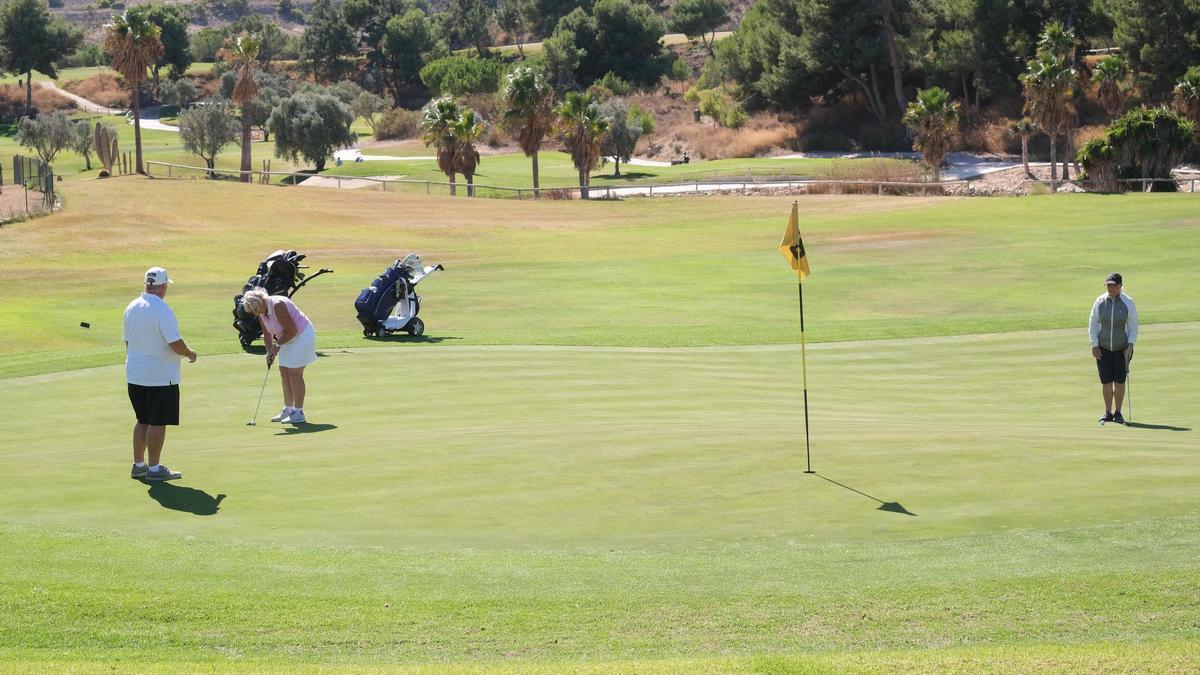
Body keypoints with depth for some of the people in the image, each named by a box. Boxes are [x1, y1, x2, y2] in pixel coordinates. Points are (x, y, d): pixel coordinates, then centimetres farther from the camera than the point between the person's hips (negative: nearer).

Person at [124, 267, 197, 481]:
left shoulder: (131, 308, 7)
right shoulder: (162, 310, -18)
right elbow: (176, 344, -20)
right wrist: (190, 354, 0)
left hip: (135, 374, 8)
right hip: (160, 376, -8)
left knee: (143, 420, 17)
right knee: (158, 423, -1)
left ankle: (138, 464, 21)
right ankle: (154, 468, 1)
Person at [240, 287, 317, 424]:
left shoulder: (277, 305, -28)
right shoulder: (261, 312, -1)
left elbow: (292, 330, -25)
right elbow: (267, 333, 9)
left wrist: (278, 345, -16)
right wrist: (270, 351, -5)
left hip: (302, 334, -9)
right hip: (288, 339, 9)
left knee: (294, 373, -11)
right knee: (284, 372, 8)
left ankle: (299, 413, -9)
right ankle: (288, 410, 16)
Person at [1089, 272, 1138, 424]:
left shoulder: (1128, 303, -6)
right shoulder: (1100, 302, -2)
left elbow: (1133, 326, 0)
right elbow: (1092, 324, 4)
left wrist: (1130, 345, -10)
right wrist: (1094, 345, -3)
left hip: (1122, 348, -1)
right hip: (1103, 348, 1)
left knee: (1119, 381, -2)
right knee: (1106, 381, 1)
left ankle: (1118, 412, 8)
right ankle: (1108, 412, 12)